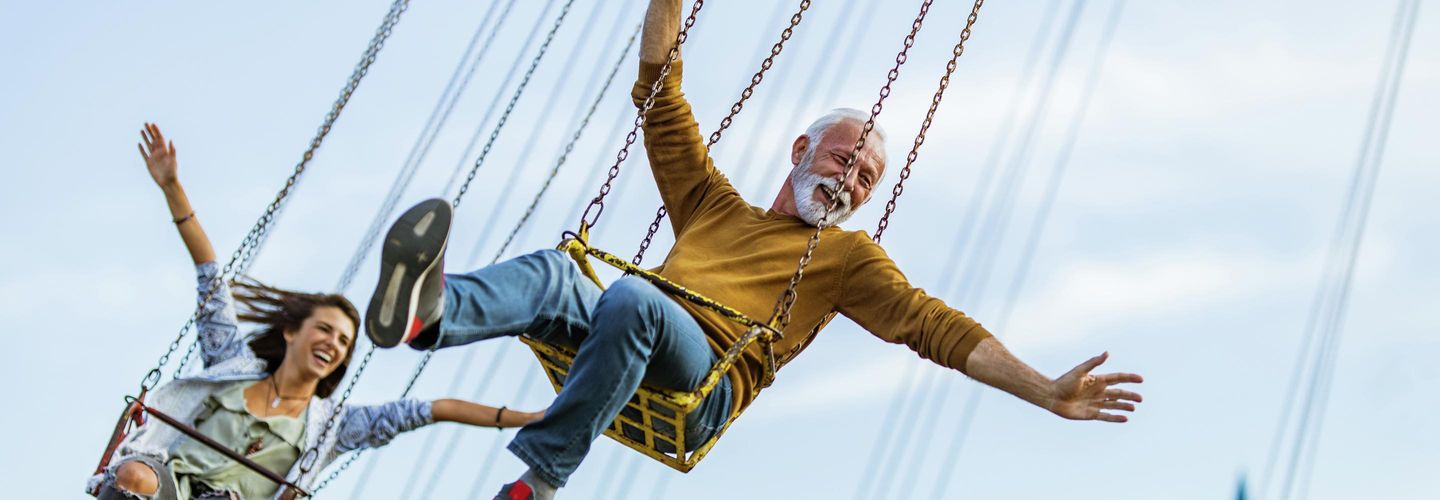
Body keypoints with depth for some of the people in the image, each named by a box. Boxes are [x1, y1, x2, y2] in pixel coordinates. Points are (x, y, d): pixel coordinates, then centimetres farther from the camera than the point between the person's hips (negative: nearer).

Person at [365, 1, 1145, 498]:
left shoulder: (847, 256, 23)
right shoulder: (715, 207, 32)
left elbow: (937, 327, 12)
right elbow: (660, 99, 31)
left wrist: (1048, 393, 1)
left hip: (704, 382, -4)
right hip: (618, 356, 4)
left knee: (630, 297, -35)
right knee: (555, 272, -27)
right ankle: (426, 313, -58)